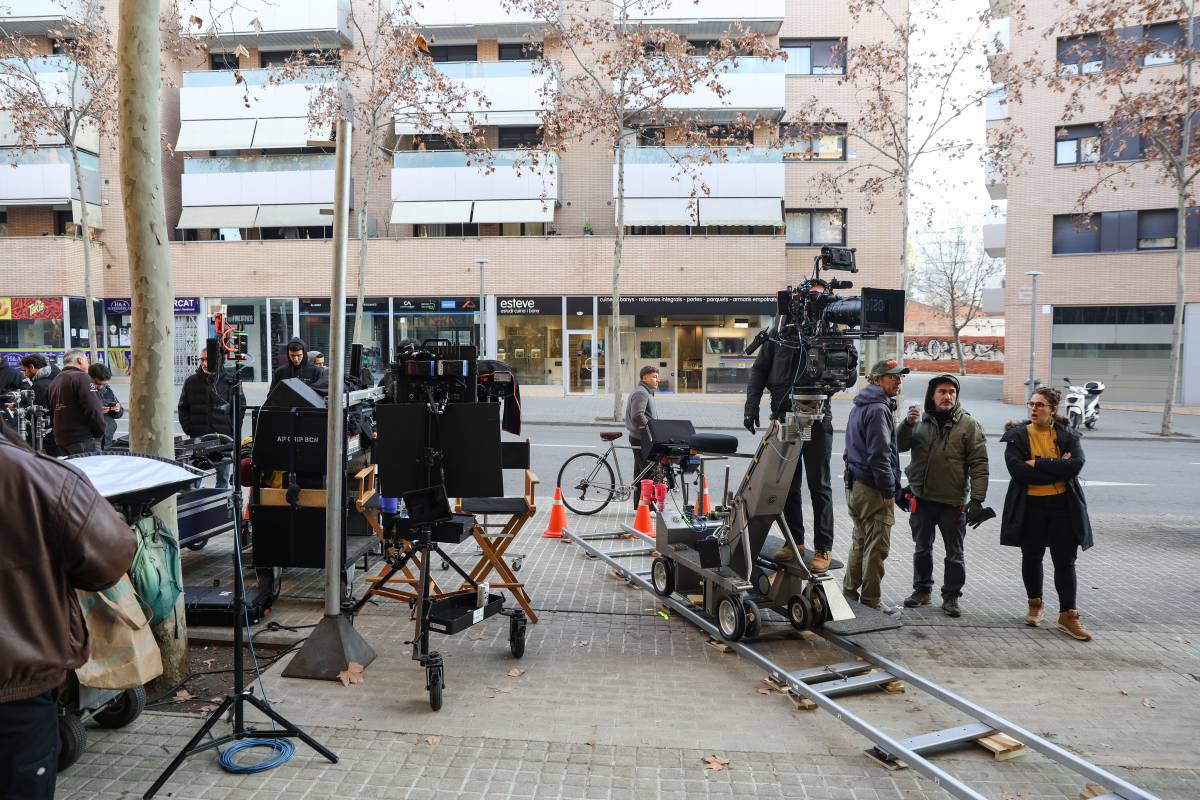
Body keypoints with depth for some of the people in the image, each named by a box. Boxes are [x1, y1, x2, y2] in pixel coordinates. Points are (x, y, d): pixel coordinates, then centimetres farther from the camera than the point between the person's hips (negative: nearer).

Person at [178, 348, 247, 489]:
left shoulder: (230, 380, 2)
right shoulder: (191, 381, 9)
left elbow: (240, 407, 4)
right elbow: (183, 408, 13)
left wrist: (232, 429, -3)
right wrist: (189, 429, 2)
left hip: (224, 437, -1)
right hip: (197, 438, 2)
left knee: (223, 479, 6)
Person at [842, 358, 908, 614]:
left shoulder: (860, 407, 17)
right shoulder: (878, 409, -15)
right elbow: (879, 453, -20)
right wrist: (888, 490, -15)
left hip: (855, 484, 10)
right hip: (873, 489, -10)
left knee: (861, 540, 19)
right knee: (877, 545, -3)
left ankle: (850, 588, 27)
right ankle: (871, 597, 4)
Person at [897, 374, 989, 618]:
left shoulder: (969, 424, -5)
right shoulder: (920, 421, 3)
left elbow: (979, 464, -8)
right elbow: (900, 445, -1)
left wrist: (977, 499, -14)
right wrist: (908, 423, -18)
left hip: (954, 501, -3)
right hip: (922, 498, 3)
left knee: (954, 553, 8)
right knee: (922, 549, 15)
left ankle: (951, 596, 20)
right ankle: (922, 590, 29)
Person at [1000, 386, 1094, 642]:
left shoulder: (1068, 436, 0)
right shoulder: (1017, 436, -3)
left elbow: (1076, 465, -18)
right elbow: (1017, 470, -17)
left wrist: (1038, 463, -19)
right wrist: (1057, 469, -16)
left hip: (1062, 506, 0)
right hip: (1029, 507, 0)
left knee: (1065, 561, 2)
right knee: (1032, 557, 13)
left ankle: (1068, 615, 11)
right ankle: (1035, 605, 32)